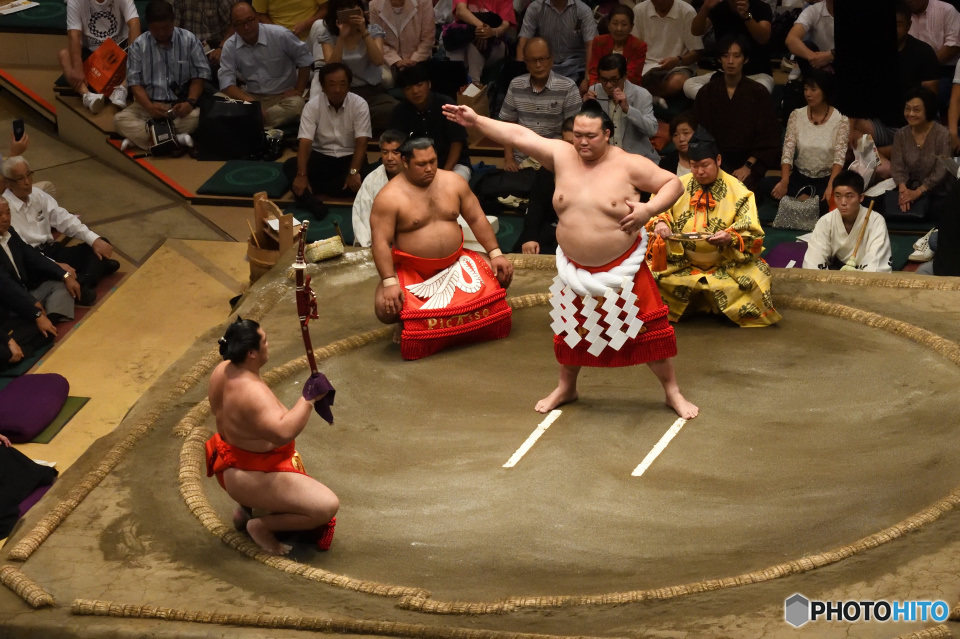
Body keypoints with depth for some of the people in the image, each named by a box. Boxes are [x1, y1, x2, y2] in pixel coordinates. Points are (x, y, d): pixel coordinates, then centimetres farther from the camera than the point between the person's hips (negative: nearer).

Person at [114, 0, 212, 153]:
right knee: (120, 119, -26)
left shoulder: (189, 40, -3)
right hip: (149, 104, 1)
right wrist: (149, 106, -22)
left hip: (180, 104, -1)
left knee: (198, 116, -34)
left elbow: (199, 75, 0)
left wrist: (190, 102, -19)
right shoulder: (138, 46, -1)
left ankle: (138, 137, -26)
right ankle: (177, 139, -35)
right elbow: (135, 82, -3)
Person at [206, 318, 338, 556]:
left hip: (231, 466, 10)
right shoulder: (251, 392, -33)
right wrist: (308, 399, -35)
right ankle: (261, 525, -5)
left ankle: (246, 507, 22)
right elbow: (282, 433, -46)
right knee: (327, 506, -17)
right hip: (252, 476, -10)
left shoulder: (222, 370, -5)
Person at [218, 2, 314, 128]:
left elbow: (304, 58, 1)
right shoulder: (229, 46, -5)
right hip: (251, 96, 1)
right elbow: (227, 82, -12)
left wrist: (299, 90, -4)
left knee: (295, 105, -38)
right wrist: (250, 102, -28)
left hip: (283, 96, -1)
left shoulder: (280, 35, -11)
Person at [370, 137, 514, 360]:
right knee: (386, 308, -29)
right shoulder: (389, 197, -14)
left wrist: (495, 254, -4)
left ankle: (464, 317, 14)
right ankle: (407, 322, 9)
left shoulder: (453, 181, 0)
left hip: (455, 263, 4)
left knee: (500, 276, -10)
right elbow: (381, 242, -17)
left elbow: (476, 219, 5)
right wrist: (389, 282, -28)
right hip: (410, 271, -4)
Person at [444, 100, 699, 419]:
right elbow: (519, 135, -3)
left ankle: (673, 392, 17)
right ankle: (566, 388, 42)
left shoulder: (629, 164, -13)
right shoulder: (562, 156, -4)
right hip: (575, 270, 4)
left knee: (649, 330, 0)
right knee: (571, 330, 19)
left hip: (623, 269, -4)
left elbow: (672, 183, -7)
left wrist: (649, 209, -23)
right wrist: (476, 120, -5)